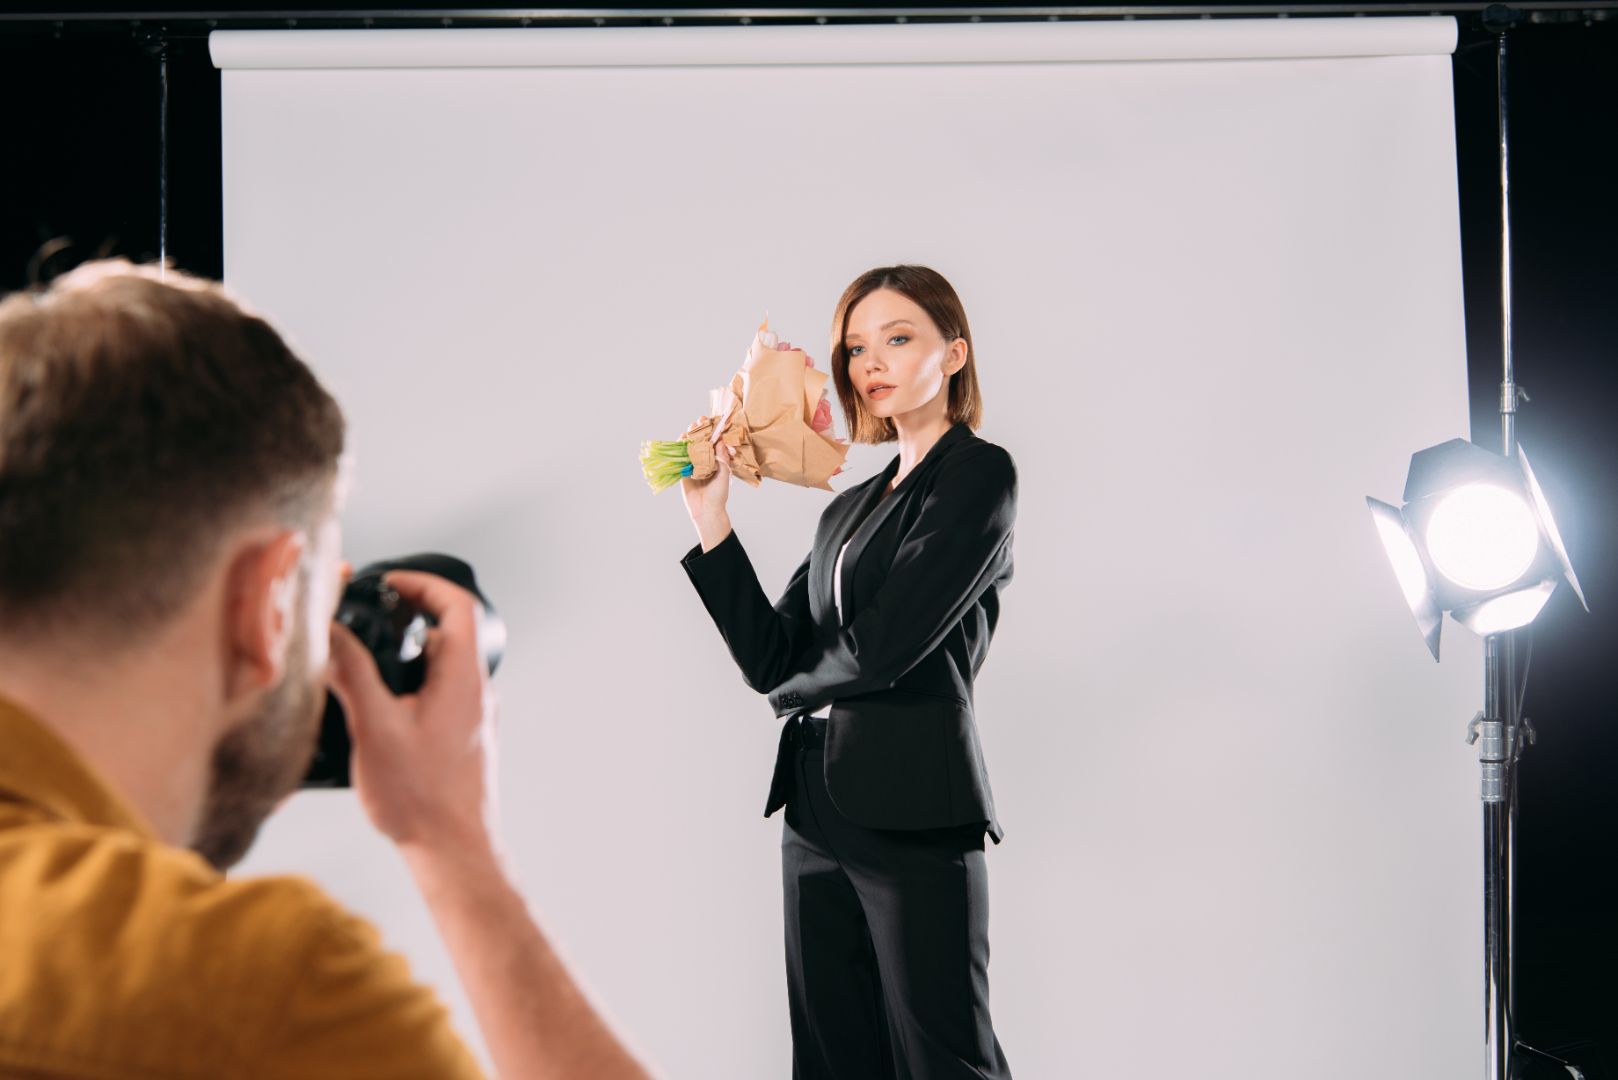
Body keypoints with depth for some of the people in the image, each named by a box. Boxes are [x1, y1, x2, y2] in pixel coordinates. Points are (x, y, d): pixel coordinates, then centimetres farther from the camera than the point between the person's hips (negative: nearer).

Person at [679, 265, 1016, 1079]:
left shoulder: (980, 476, -4)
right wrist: (710, 519, 4)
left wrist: (795, 690, 5)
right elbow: (770, 658, 9)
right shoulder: (850, 508, 19)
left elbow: (884, 646, -13)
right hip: (817, 812, 8)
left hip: (914, 814, -7)